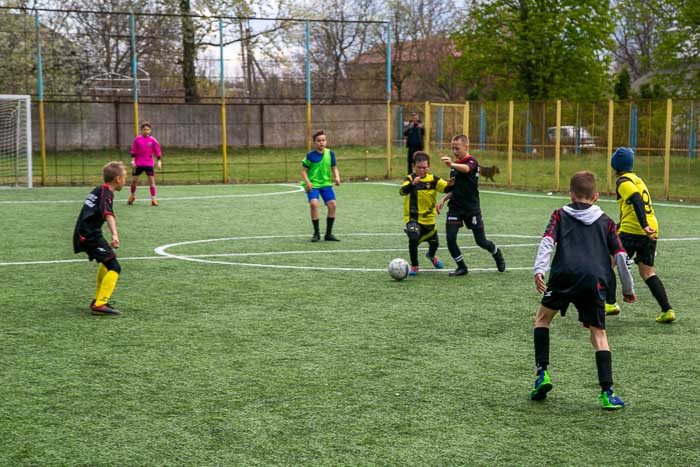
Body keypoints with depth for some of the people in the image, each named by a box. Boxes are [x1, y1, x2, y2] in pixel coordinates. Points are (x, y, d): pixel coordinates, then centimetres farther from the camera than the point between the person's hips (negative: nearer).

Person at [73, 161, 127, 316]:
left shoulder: (98, 190, 17)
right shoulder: (106, 193, -13)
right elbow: (108, 214, -32)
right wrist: (114, 234, -47)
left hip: (84, 234, 10)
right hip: (89, 236, -10)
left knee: (106, 262, 30)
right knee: (114, 267, -14)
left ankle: (98, 299, 34)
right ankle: (100, 305, -20)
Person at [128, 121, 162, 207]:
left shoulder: (153, 140, -3)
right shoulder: (137, 139, -2)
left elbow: (157, 152, 0)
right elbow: (133, 151, 3)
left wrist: (159, 162, -5)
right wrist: (133, 161, -3)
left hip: (149, 164, -1)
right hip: (138, 163, 1)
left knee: (152, 180, -6)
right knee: (134, 180, 4)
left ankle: (153, 199, -2)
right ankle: (132, 196, 27)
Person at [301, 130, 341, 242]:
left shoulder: (330, 154, 1)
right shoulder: (310, 156, -8)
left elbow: (334, 168, 11)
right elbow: (303, 170, -4)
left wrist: (337, 177, -8)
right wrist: (307, 182, -19)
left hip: (326, 183, 3)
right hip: (312, 184, -3)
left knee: (332, 205, -11)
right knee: (314, 203, -25)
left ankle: (328, 234, 4)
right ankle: (316, 233, -9)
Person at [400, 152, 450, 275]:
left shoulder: (433, 179, -2)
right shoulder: (409, 179, -9)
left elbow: (446, 187, -13)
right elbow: (403, 191, -28)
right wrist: (413, 184, -46)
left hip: (428, 217, 3)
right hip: (412, 217, -3)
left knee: (434, 242, 16)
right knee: (413, 239, -25)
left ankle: (431, 256, 54)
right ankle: (414, 266, -4)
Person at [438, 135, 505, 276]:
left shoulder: (472, 161, -10)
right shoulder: (455, 165, 11)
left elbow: (466, 169, -38)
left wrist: (452, 165, -58)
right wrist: (444, 199, 5)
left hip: (471, 208, -5)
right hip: (455, 207, 5)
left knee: (481, 241, 2)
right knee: (450, 238, -11)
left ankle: (498, 255, 34)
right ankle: (462, 267, 5)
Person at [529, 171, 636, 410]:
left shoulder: (560, 215, 18)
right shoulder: (606, 222, 22)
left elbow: (547, 241, 0)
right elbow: (620, 256, 17)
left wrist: (539, 269, -12)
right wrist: (628, 288, 26)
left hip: (564, 276, -1)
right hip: (595, 281, 1)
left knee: (542, 317, 22)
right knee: (599, 333, 8)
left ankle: (542, 372, 10)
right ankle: (607, 393, -3)